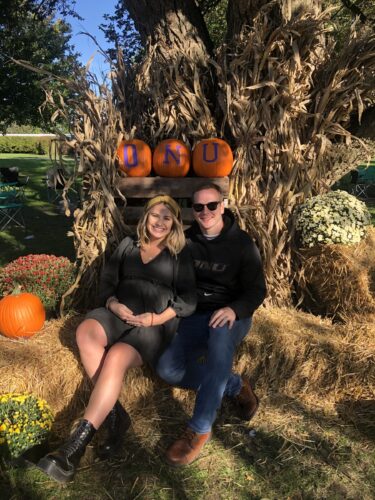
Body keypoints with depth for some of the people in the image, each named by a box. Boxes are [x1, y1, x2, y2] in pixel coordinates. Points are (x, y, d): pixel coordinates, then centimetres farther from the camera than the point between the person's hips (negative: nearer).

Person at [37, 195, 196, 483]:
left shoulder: (180, 254, 9)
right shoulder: (128, 245, 19)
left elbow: (189, 299, 0)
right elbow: (107, 282, 13)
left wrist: (158, 318, -15)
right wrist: (113, 304, -9)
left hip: (156, 324, -3)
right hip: (120, 313, 4)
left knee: (116, 357, -33)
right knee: (86, 332, -31)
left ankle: (74, 449, -31)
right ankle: (115, 415, -25)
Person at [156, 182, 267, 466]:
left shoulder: (242, 243, -3)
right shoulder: (186, 240, 6)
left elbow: (257, 291, -8)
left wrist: (234, 310, -28)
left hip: (232, 316, -3)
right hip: (196, 316, 4)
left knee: (221, 335, -40)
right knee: (168, 368, -20)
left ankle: (200, 429, -34)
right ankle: (236, 386, -6)